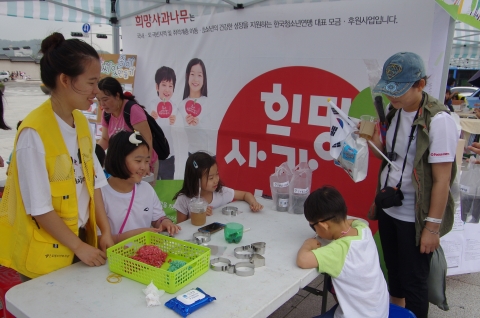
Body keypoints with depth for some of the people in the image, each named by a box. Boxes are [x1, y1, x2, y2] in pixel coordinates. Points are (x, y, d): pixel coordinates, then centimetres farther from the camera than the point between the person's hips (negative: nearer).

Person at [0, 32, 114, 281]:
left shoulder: (82, 122, 0)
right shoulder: (34, 132, -22)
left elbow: (93, 181, 3)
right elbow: (39, 207, -19)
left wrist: (106, 231, -1)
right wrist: (78, 247, -13)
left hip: (81, 237, 6)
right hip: (45, 252, -6)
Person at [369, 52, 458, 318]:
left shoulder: (438, 121, -19)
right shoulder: (394, 112, 3)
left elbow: (442, 179, -17)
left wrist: (433, 226, -15)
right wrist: (372, 139, -7)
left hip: (414, 218, -7)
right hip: (388, 210, 7)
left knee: (413, 281, 7)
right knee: (393, 271, 23)